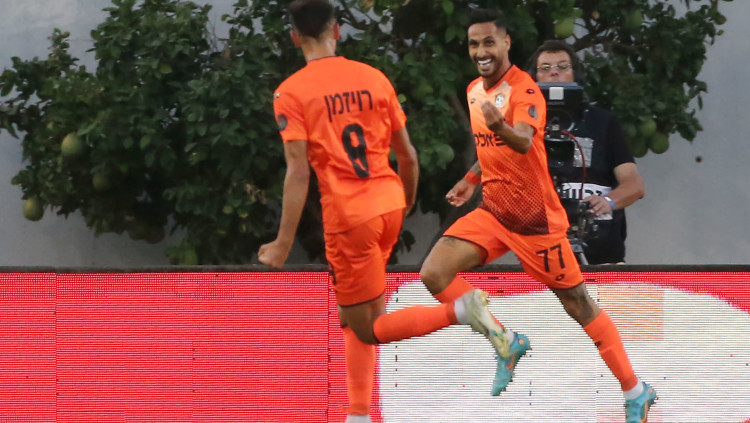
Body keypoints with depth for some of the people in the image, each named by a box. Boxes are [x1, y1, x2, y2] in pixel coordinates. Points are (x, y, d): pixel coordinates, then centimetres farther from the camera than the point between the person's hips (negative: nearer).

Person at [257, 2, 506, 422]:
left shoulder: (291, 92, -7)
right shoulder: (374, 78, 6)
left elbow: (299, 171, -14)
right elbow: (408, 155, 10)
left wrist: (284, 242, -11)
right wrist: (408, 202, 29)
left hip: (348, 215, -5)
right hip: (389, 203, 6)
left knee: (367, 327, 4)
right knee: (356, 317, 20)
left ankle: (461, 310, -17)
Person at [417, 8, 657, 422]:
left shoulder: (524, 90, -19)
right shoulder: (474, 91, 5)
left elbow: (524, 142, -40)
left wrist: (501, 126, -59)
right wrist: (472, 179, 20)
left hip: (535, 217, -7)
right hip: (492, 212, 7)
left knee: (577, 303, 0)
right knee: (434, 273, -11)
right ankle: (507, 342, 5)